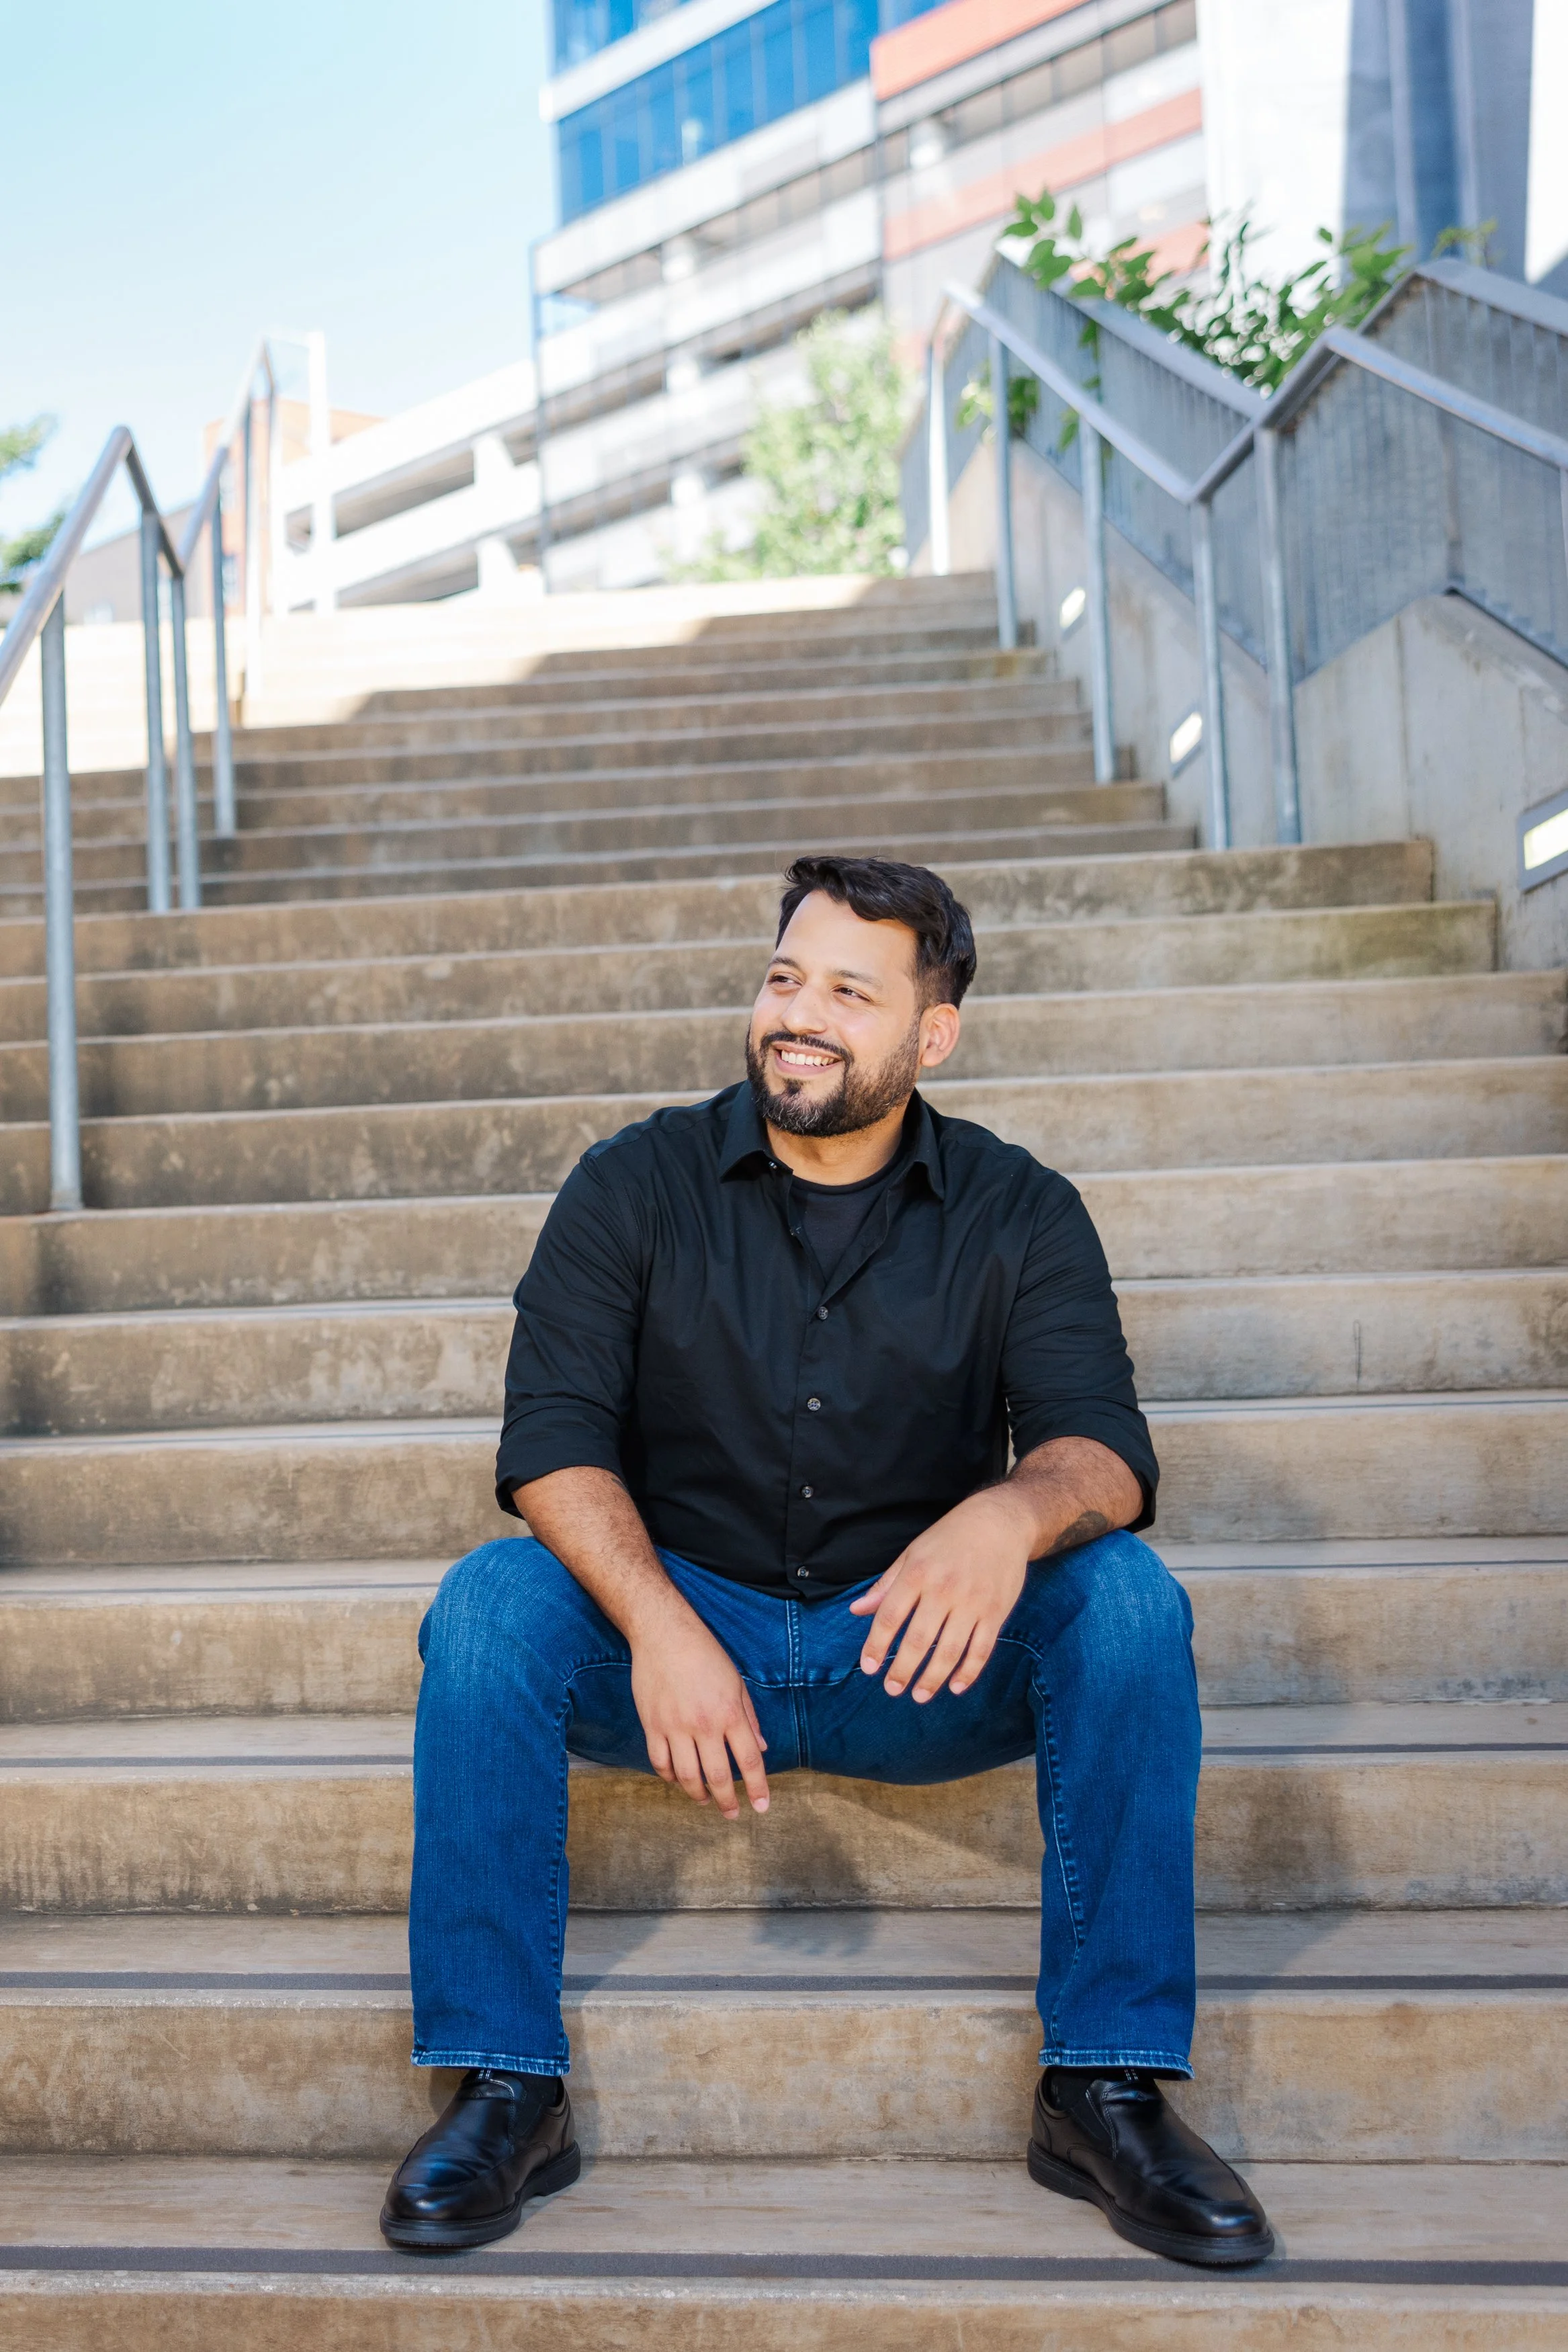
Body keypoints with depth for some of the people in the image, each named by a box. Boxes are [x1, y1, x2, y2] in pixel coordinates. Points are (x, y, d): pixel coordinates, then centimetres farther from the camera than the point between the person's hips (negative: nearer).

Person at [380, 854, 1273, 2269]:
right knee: (490, 1601, -27)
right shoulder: (636, 1187, -1)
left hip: (920, 1664, 0)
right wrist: (659, 1624, -29)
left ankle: (1110, 2086, -16)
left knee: (1128, 1598, -26)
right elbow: (553, 1439, -9)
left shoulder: (1021, 1215, 0)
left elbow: (1105, 1449, -11)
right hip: (677, 1634, 0)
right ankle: (504, 2087, -17)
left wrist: (1014, 1511, -37)